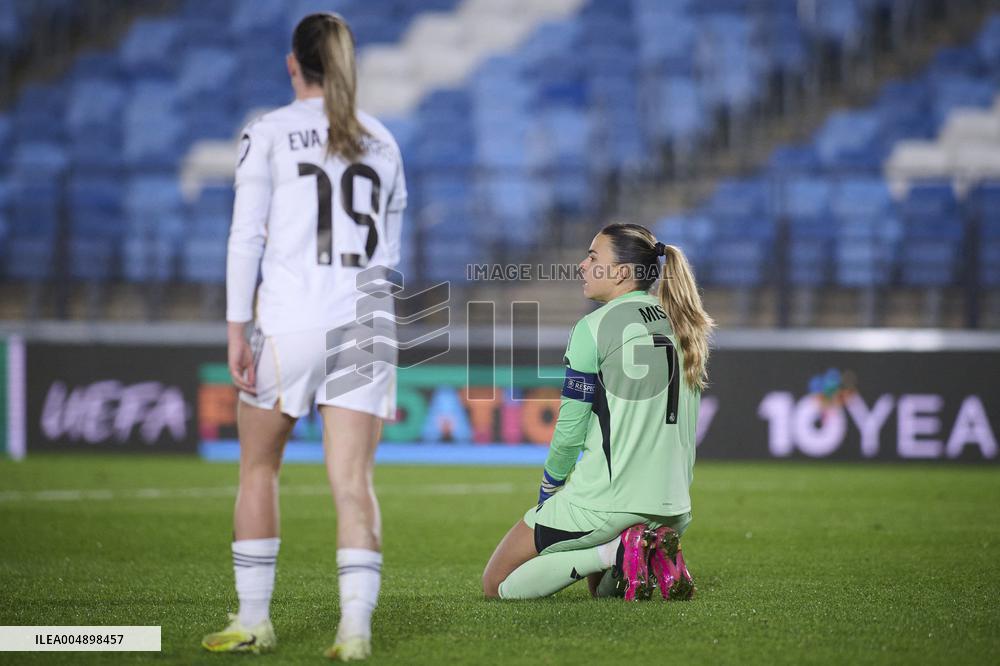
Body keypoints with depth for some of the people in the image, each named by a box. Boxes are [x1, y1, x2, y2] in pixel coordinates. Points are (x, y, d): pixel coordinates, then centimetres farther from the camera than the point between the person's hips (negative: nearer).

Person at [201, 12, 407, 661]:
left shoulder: (270, 133, 1)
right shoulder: (381, 141, 14)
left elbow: (247, 236, -5)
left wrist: (236, 329, -5)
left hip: (289, 323, -2)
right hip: (365, 324, 2)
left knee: (259, 466, 14)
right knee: (354, 481, -1)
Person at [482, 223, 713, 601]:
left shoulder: (593, 327, -11)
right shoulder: (682, 325, 10)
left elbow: (570, 429, -7)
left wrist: (550, 484, 9)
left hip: (605, 505, -7)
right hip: (673, 506, 8)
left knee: (496, 585, 6)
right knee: (603, 587, 31)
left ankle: (615, 552, -10)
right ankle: (656, 553, 1)